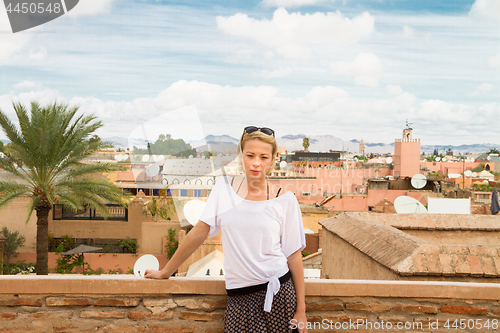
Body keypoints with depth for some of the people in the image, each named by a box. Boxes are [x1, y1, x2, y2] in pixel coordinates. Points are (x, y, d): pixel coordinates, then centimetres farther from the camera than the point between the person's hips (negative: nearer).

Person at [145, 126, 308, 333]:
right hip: (239, 297, 1)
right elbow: (198, 233, 6)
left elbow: (294, 255, 0)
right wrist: (165, 272, 8)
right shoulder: (224, 188, 2)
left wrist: (301, 310, 1)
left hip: (277, 294, -1)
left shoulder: (285, 200, -2)